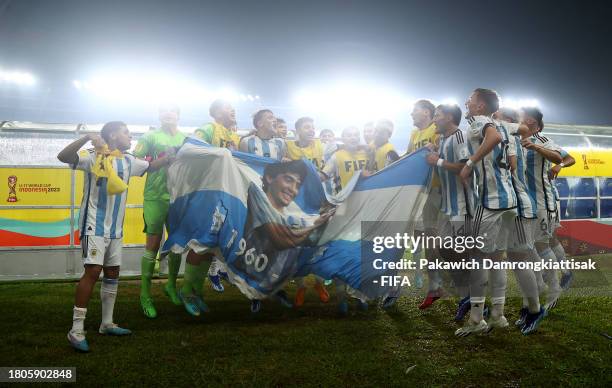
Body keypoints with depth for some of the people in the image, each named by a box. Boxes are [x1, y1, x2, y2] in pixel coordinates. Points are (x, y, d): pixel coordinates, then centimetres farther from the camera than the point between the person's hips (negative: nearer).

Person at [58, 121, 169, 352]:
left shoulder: (128, 162, 9)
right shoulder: (93, 157, -12)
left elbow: (151, 166, 24)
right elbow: (63, 157, -26)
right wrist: (87, 138, -35)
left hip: (115, 228, 8)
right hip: (94, 226, -8)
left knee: (113, 272, 12)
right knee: (93, 271, -16)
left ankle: (107, 324, 25)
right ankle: (76, 330, -9)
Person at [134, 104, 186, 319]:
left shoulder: (186, 138, 14)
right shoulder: (151, 136, 3)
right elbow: (135, 161, -6)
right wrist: (158, 163, -21)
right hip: (156, 197, -4)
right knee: (153, 244, -3)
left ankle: (171, 285, 31)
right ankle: (145, 295, 5)